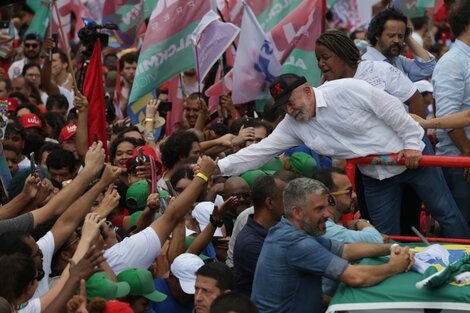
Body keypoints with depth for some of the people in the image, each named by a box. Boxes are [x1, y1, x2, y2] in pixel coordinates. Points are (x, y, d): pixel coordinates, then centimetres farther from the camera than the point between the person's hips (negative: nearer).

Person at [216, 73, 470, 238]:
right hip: (375, 175, 5)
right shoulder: (292, 125, -7)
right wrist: (219, 167, -15)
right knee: (386, 235, 5)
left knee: (445, 212, 2)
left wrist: (412, 143, -16)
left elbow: (392, 109, -19)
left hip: (410, 154, -5)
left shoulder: (346, 90, -24)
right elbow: (259, 152, -8)